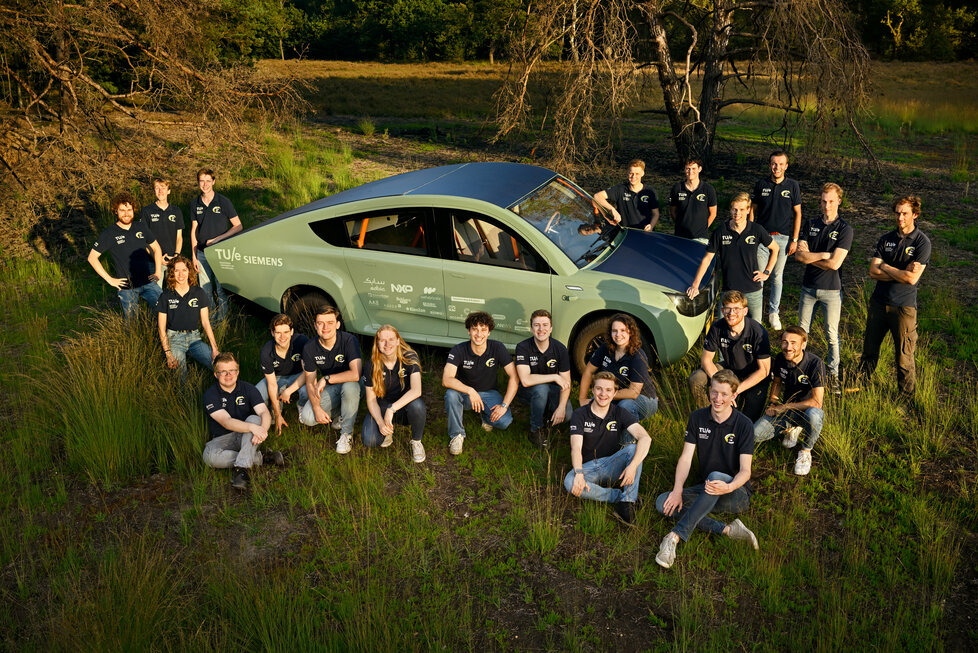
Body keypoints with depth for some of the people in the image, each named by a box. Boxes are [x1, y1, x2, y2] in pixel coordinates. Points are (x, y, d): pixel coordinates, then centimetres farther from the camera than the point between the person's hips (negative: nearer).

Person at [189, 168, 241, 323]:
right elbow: (194, 231, 11)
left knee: (221, 290, 0)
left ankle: (221, 320, 11)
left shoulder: (223, 202, -6)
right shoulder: (195, 204, 6)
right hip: (202, 253, 3)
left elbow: (238, 226, -4)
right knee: (205, 290, 9)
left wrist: (217, 239, -13)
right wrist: (194, 256, 7)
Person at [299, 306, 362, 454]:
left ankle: (346, 433, -20)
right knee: (307, 418, -19)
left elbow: (356, 374, -35)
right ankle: (336, 415, 14)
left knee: (350, 387, -40)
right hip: (328, 388, 3)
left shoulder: (349, 340, -24)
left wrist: (326, 379, -30)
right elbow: (310, 382, -6)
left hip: (349, 383, -3)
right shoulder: (309, 348, -12)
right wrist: (317, 408, -20)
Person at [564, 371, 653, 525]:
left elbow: (645, 438, -18)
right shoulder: (580, 415, -4)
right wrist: (579, 474, -36)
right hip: (588, 467, -1)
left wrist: (633, 466, -34)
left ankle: (627, 501, -27)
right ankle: (620, 496, -24)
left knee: (633, 447, -27)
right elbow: (576, 448, -16)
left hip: (612, 465, 1)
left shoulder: (619, 413, -2)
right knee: (570, 482, -33)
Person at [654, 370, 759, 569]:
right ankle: (726, 530, -28)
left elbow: (745, 470, -17)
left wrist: (727, 487, -39)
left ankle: (675, 536, -42)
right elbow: (686, 457, -4)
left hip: (737, 493, -5)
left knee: (716, 476, -39)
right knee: (663, 502, -20)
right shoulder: (697, 418, 1)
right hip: (706, 491, 5)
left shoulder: (743, 425, -11)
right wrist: (677, 490, -21)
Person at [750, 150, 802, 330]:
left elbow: (798, 213, 4)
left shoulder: (792, 186, 1)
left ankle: (773, 312, 21)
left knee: (777, 277, 9)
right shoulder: (761, 185, 1)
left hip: (783, 238, 0)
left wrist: (795, 240, -1)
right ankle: (755, 314, 8)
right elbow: (753, 210, 8)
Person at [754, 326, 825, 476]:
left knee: (814, 415, -42)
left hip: (806, 410, -5)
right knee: (754, 435, -14)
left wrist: (785, 407, -20)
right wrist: (773, 403, -2)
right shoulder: (781, 359, -5)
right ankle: (792, 428, 13)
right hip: (785, 410, 5)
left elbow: (817, 402, -26)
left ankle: (805, 451, -12)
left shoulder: (815, 364, -22)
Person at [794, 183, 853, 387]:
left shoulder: (845, 229, -9)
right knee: (802, 330, 12)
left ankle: (833, 372, 19)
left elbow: (834, 263, -18)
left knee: (832, 334, 6)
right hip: (809, 287, 4)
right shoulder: (810, 224, 4)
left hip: (831, 289, -3)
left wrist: (809, 256, -8)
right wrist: (822, 255, -15)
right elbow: (798, 254, -6)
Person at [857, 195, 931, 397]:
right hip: (878, 302, 4)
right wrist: (902, 273, -14)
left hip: (904, 307, -4)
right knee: (869, 349, 15)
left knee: (904, 356, 2)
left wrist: (885, 267, -6)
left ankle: (907, 396, 18)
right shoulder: (886, 239, 6)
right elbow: (873, 271, -3)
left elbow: (912, 278, -16)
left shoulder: (922, 242, -8)